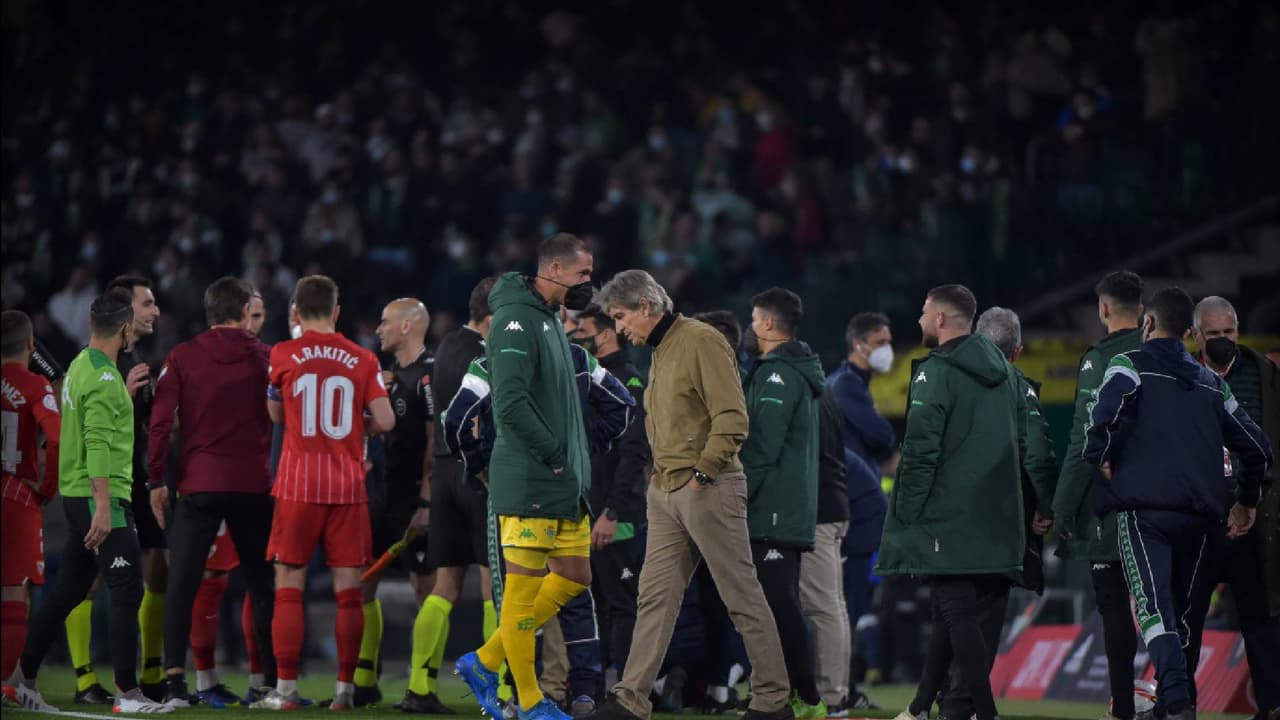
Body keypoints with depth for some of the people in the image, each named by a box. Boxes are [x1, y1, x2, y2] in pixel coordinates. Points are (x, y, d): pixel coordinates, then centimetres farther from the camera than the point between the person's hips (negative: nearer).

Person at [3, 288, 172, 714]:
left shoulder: (81, 367, 14)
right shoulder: (103, 378, -16)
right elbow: (97, 444, -24)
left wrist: (125, 392, 32)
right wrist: (102, 507, -27)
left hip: (79, 498, 10)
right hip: (100, 499, -10)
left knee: (68, 591, 14)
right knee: (128, 591, -8)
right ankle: (127, 693, -8)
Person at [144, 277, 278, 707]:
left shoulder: (182, 358, 1)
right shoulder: (266, 358, 3)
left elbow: (160, 421, -4)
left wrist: (157, 480, 2)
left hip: (199, 485, -1)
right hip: (253, 485, 1)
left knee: (182, 585, -1)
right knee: (262, 585, 11)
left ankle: (174, 680, -13)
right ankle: (274, 680, 14)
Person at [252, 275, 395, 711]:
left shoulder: (284, 355, 0)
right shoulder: (362, 359, 2)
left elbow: (275, 415, 12)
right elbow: (385, 421, -1)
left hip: (298, 485, -1)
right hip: (348, 485, 1)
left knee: (289, 586, 3)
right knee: (348, 589, 4)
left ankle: (286, 689, -1)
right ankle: (345, 688, 2)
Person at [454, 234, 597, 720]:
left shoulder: (550, 320, 18)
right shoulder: (516, 320, -14)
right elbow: (511, 404, -24)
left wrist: (576, 464, 13)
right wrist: (555, 456, -17)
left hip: (564, 483, 10)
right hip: (528, 483, -10)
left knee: (574, 577, 11)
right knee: (524, 586, -2)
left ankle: (485, 662, 18)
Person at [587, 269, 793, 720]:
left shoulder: (701, 342, -11)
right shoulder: (659, 353, 17)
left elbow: (732, 418, -17)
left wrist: (703, 472, -18)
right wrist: (662, 475, 13)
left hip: (708, 490, -9)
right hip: (665, 493, 9)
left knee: (743, 597, -1)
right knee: (655, 597, 4)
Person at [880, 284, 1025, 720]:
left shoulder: (935, 372, -12)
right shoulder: (1002, 370, 14)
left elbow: (920, 450, -16)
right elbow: (1020, 441, 20)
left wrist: (907, 514, -11)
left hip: (948, 517, -8)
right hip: (995, 517, 8)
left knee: (957, 614, -7)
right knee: (952, 613, 15)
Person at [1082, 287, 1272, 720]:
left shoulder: (1130, 364, 4)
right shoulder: (1210, 382, 20)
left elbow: (1106, 412, -19)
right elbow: (1256, 447, 20)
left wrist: (1100, 458, -2)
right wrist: (1246, 502, 32)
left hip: (1143, 508, -5)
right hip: (1199, 514, 5)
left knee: (1153, 608, -12)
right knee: (1178, 610, 17)